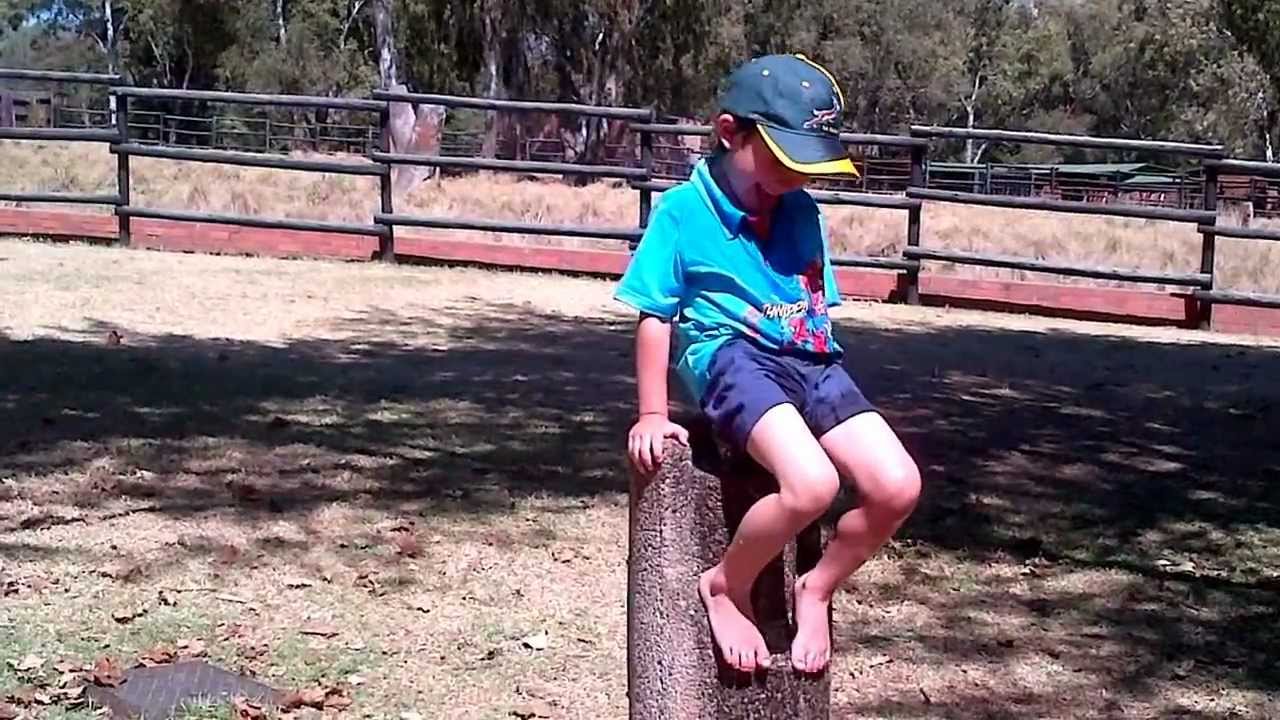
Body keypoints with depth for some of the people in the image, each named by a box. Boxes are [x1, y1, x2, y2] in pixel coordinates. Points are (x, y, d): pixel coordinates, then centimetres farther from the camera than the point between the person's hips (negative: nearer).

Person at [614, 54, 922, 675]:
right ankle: (726, 587, -2)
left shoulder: (803, 213, 14)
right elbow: (656, 316, 2)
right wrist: (653, 415, 2)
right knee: (811, 483, -31)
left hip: (812, 362, 6)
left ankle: (815, 591, 12)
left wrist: (821, 384, 20)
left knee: (897, 487, -14)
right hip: (732, 356, -6)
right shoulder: (683, 211, -1)